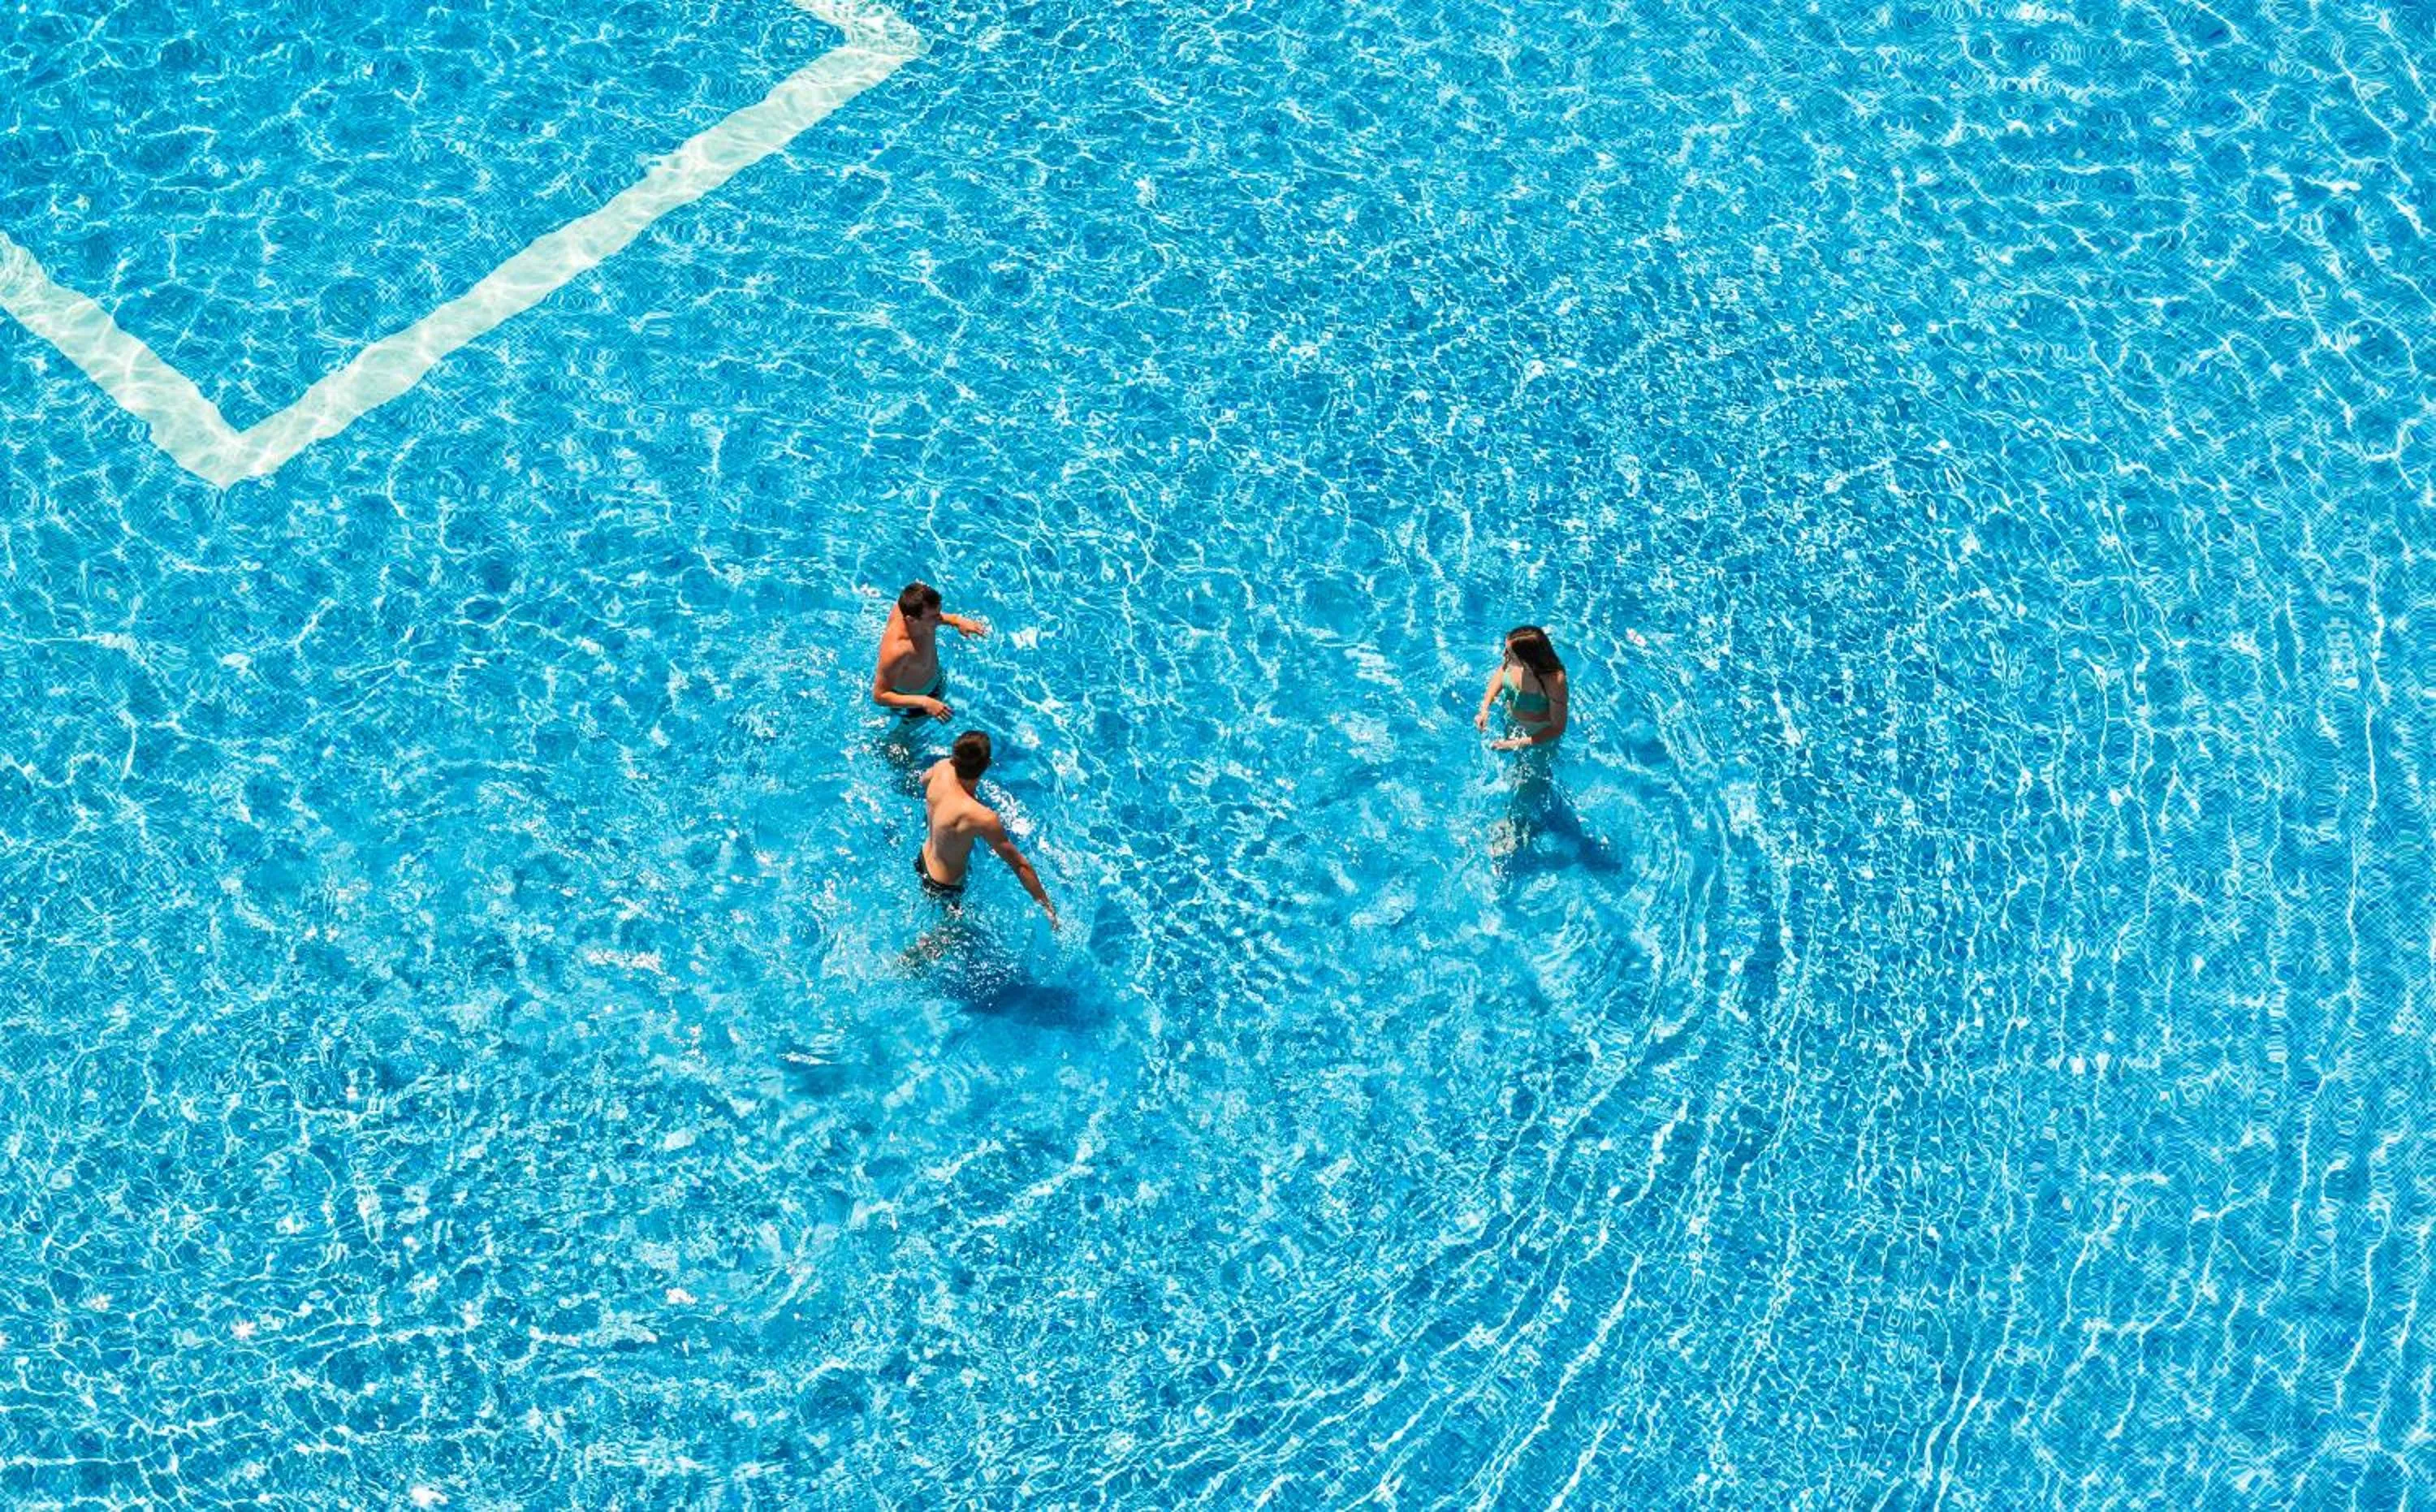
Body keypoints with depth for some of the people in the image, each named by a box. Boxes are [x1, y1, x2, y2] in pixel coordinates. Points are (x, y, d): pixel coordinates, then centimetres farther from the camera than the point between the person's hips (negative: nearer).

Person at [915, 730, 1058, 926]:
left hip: (924, 858, 7)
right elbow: (1019, 865, -33)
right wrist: (1048, 907, -25)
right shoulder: (982, 818, -43)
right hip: (943, 887, -7)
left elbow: (923, 779, 6)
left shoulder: (942, 768, -22)